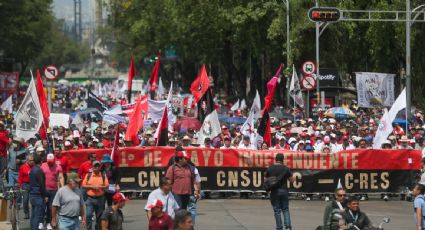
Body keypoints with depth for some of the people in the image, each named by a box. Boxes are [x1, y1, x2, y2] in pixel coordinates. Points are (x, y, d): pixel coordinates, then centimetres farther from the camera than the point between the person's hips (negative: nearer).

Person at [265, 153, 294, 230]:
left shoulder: (269, 169, -2)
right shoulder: (286, 169, -4)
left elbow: (266, 180, 4)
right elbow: (292, 180, 2)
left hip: (274, 192, 0)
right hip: (284, 191, 0)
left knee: (277, 211, 5)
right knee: (285, 209, 11)